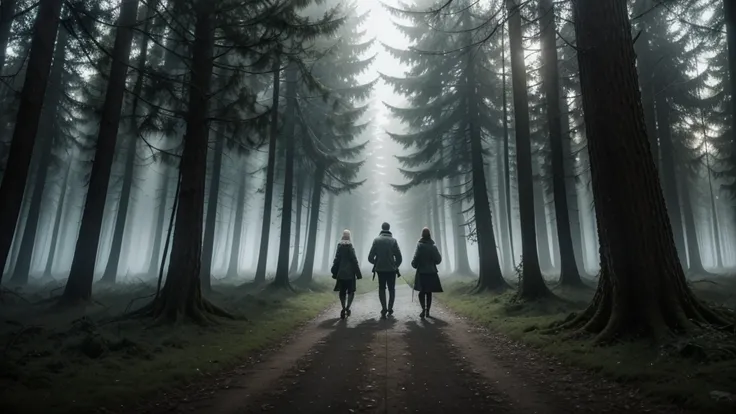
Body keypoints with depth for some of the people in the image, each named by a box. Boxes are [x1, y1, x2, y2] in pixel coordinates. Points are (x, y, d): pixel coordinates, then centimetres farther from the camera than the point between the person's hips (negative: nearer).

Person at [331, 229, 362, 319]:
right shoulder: (350, 247, -9)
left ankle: (343, 309, 8)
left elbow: (336, 261, 6)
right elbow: (354, 261, -8)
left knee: (342, 292, 11)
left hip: (341, 273, 4)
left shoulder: (339, 247, 2)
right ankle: (347, 307, -9)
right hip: (350, 273, -3)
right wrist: (358, 273, -3)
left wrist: (335, 273, 12)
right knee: (351, 291, 7)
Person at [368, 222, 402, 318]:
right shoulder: (393, 240, -6)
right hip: (392, 269, 0)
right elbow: (399, 257, -7)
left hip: (380, 269, 0)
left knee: (381, 288, 10)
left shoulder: (376, 240, -5)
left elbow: (370, 257, -7)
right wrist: (396, 266, 11)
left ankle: (384, 308, -3)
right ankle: (390, 309, 17)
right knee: (391, 289, 15)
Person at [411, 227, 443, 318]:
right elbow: (438, 260, -2)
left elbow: (416, 258, -13)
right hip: (432, 273, 2)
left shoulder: (420, 245, -10)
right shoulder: (433, 246, -3)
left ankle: (423, 308, -13)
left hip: (421, 273, -2)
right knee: (429, 292, 13)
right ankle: (427, 310, 14)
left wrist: (414, 265, 7)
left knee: (422, 292, 6)